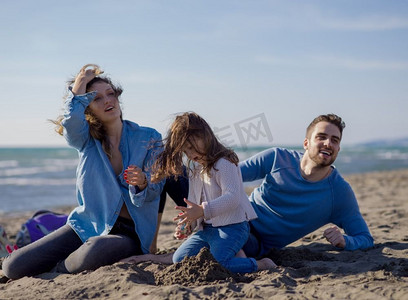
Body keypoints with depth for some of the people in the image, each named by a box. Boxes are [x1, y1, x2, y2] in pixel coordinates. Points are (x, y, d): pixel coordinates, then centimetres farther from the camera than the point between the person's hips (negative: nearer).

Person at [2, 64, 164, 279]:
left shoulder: (149, 138, -1)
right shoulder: (86, 139, 3)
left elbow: (155, 191, -3)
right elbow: (71, 123, -23)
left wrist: (142, 183, -26)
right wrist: (79, 88, -9)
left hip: (130, 232, -2)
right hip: (88, 224, 2)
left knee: (96, 250, -39)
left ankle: (59, 270, -5)